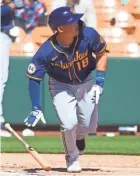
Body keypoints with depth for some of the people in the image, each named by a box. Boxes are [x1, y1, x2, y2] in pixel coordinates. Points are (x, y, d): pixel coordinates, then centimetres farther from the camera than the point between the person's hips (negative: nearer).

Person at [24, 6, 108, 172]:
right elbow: (34, 79, -21)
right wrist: (36, 109, -24)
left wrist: (99, 82, -16)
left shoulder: (88, 35, -27)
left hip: (86, 83, 2)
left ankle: (79, 136, 40)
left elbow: (101, 54, -8)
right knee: (69, 124, -19)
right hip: (61, 86, -2)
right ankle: (72, 158, 11)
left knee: (89, 126, 0)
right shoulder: (46, 52, -31)